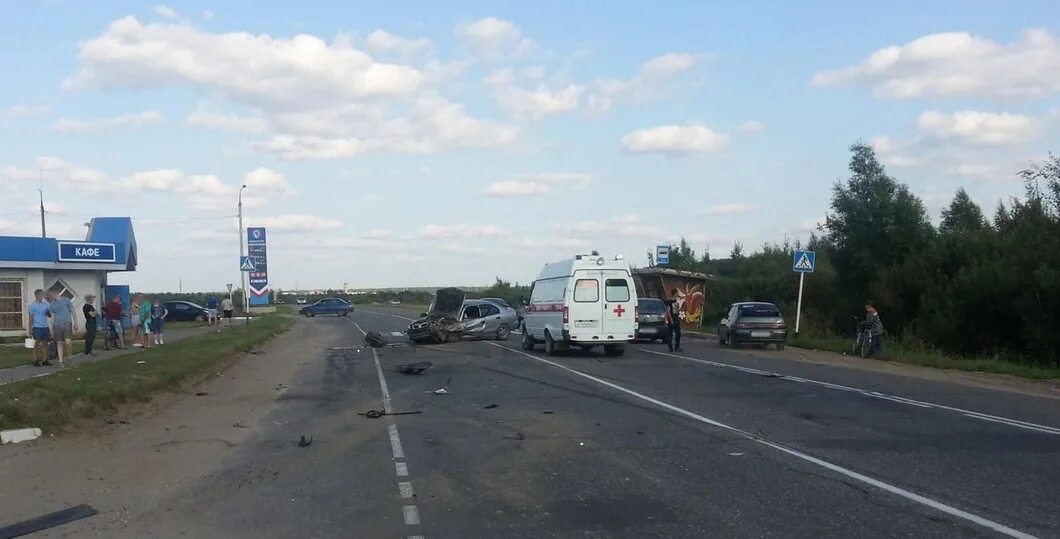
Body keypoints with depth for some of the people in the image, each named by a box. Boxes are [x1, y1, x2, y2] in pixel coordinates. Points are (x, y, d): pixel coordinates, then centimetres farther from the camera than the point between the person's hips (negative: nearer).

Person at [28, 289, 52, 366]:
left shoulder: (45, 304, 11)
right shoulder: (32, 305, -3)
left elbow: (50, 316, 15)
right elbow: (31, 317, -4)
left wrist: (48, 313, -9)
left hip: (45, 327, 5)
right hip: (37, 327, -5)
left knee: (45, 343, 5)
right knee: (37, 344, -3)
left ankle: (44, 360, 9)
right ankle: (35, 360, 3)